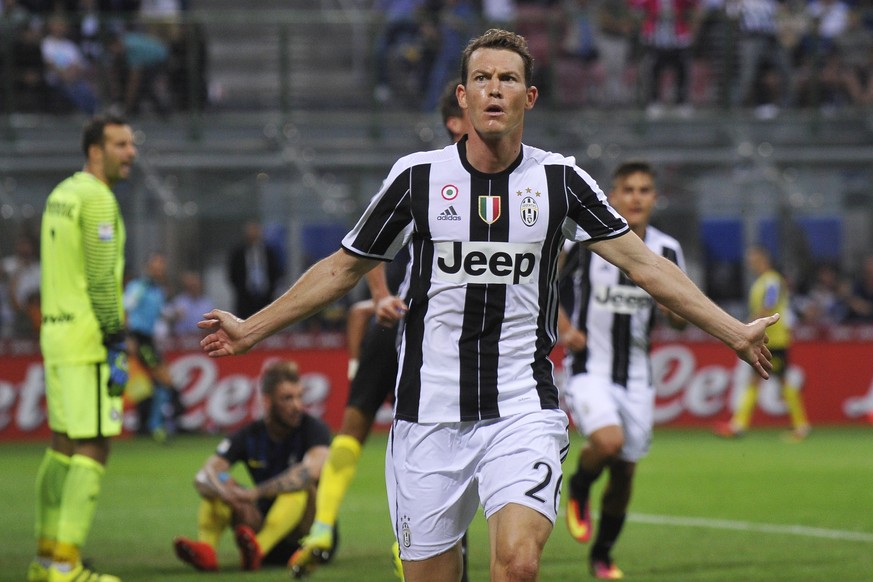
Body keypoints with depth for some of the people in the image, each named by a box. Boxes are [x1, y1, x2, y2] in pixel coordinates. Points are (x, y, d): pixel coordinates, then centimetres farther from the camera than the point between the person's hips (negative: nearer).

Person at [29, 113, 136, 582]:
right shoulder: (97, 198, -12)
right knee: (93, 448, -8)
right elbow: (102, 280, -16)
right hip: (87, 339, -9)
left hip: (55, 332, 9)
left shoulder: (61, 194, 16)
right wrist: (117, 348, -14)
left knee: (63, 446, 14)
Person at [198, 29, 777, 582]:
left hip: (522, 411, -1)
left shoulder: (560, 179, 2)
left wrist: (735, 331, -1)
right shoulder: (418, 176, 2)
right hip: (429, 412, 1)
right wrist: (251, 329, 14)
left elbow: (644, 264, 4)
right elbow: (344, 267, 13)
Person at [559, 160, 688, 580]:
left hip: (636, 376, 3)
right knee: (608, 440, -28)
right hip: (590, 368, -3)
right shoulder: (585, 241, -7)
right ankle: (578, 490, 5)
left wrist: (674, 308, -14)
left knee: (624, 473, 7)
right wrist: (564, 328, -9)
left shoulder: (667, 251, 1)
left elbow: (680, 321, 10)